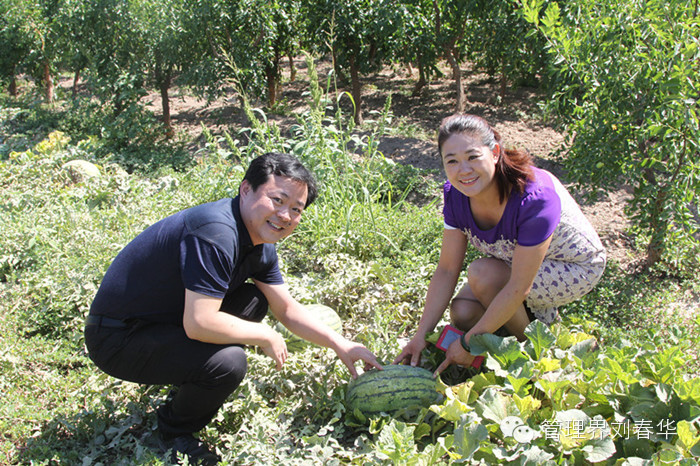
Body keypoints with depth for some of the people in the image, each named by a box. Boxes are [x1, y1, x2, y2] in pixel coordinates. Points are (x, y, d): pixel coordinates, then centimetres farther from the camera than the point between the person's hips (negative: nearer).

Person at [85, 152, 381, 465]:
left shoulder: (259, 238, 3)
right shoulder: (216, 232, -29)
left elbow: (287, 309, 12)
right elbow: (199, 324, -32)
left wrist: (340, 345, 4)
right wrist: (265, 336, -17)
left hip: (170, 318, 9)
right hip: (116, 337, -9)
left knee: (254, 300, 9)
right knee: (227, 362, -27)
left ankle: (190, 387, 18)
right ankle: (174, 432, 4)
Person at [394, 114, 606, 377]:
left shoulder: (534, 198, -37)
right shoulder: (456, 194, -17)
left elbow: (519, 287, -33)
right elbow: (447, 270, -12)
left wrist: (469, 342, -27)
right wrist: (421, 335, -16)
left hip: (575, 268, -6)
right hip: (515, 263, 6)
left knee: (481, 273, -29)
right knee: (462, 313, -16)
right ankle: (533, 309, 10)